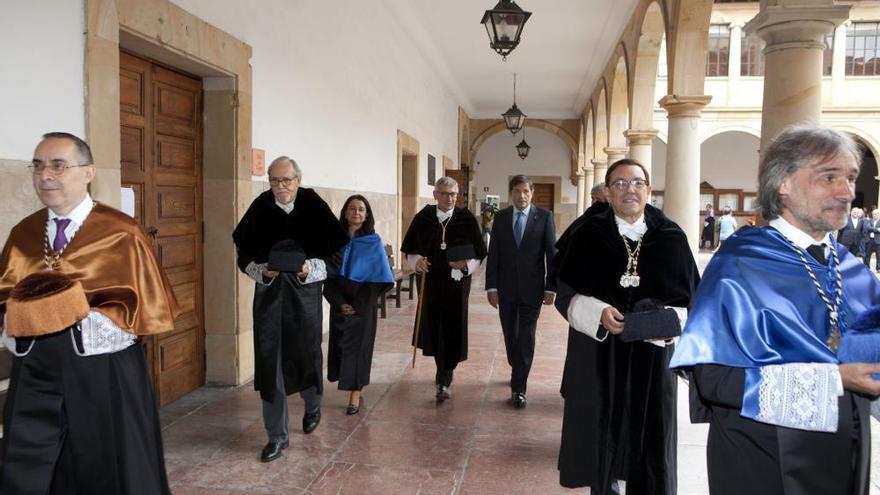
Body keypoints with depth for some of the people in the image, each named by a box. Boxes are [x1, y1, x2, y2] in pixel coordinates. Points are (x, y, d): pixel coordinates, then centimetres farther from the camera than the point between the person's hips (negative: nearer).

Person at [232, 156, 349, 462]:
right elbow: (243, 254, 5)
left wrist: (311, 269, -19)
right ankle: (277, 436, 14)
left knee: (306, 355, 11)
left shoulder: (314, 207, -8)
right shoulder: (261, 208, -3)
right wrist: (261, 270, -13)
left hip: (305, 294, -1)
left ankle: (312, 405, 45)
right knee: (269, 361, 1)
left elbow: (337, 255, -4)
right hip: (268, 294, 1)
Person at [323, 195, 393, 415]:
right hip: (340, 304, 3)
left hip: (363, 305, -3)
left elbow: (377, 277, -5)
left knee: (357, 345, -1)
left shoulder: (373, 242, -3)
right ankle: (353, 387, 19)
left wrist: (358, 304, -9)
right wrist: (340, 302, -10)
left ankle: (355, 395, 6)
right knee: (339, 345, 5)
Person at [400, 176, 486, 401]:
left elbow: (479, 254, 1)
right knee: (433, 327, 10)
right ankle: (445, 373, 33)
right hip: (430, 283, 2)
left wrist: (466, 264, -18)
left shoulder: (467, 219, -4)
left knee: (452, 330, -3)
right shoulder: (423, 218, 0)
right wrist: (417, 261, -12)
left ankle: (443, 381, 8)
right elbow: (410, 250, 8)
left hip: (456, 284, -2)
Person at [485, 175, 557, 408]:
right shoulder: (500, 217, 4)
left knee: (526, 337, -2)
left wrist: (551, 286, -7)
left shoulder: (544, 216, -2)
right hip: (506, 287, 3)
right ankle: (518, 373, 37)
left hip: (532, 288, -2)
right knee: (510, 335, 14)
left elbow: (552, 252, -3)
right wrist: (491, 286, -2)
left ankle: (518, 388, 4)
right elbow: (493, 253, 3)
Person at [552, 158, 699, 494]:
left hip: (652, 360, 1)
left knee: (650, 443, 6)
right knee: (602, 439, 8)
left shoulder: (671, 238, 2)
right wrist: (599, 313, -17)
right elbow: (565, 294, 0)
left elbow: (691, 299, 3)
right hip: (599, 360, 0)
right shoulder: (588, 235, 1)